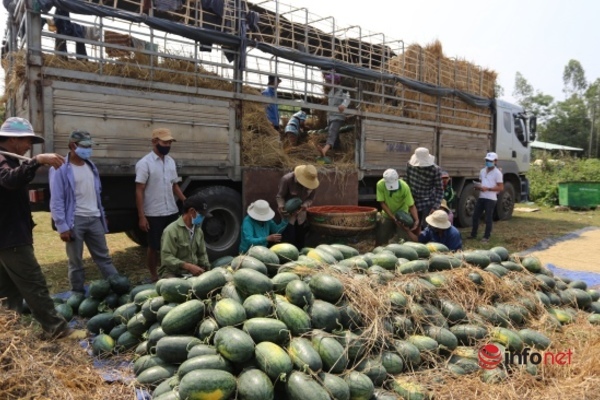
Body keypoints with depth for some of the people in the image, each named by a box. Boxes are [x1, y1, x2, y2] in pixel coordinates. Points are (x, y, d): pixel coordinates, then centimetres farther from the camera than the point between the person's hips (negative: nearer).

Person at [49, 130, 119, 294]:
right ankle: (78, 294, 18)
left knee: (103, 256, 11)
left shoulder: (91, 166, 12)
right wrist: (62, 226, -15)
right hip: (75, 220, -5)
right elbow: (56, 201, -11)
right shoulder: (61, 169, -9)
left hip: (94, 219, 6)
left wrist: (102, 216, 14)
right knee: (76, 261, 7)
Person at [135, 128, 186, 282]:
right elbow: (139, 191, -13)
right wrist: (141, 216, -17)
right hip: (154, 214, -5)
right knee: (154, 247, 8)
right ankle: (154, 276, 24)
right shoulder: (145, 163, -11)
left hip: (172, 212, 6)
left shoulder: (171, 161, 8)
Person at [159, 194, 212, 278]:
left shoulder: (198, 230, 9)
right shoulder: (171, 230, -15)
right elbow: (166, 258, -21)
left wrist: (207, 269, 0)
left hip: (193, 272, 6)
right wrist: (189, 266, -29)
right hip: (173, 273, -6)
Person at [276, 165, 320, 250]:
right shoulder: (287, 179, -25)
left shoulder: (313, 181, -15)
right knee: (288, 241, -8)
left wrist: (305, 205, -26)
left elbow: (311, 198, -5)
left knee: (300, 242, 11)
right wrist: (281, 206, -34)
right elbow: (280, 196, -15)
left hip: (301, 215, 4)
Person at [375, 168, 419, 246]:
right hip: (387, 215, 2)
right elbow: (382, 203, -17)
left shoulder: (404, 187, -27)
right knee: (380, 239, -1)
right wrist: (394, 218, -23)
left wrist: (416, 220, -36)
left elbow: (411, 206, -21)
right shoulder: (380, 185, -24)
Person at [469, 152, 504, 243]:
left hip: (491, 199, -7)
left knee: (488, 218, 0)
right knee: (475, 216, 9)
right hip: (481, 197, 7)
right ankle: (473, 234, 21)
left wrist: (488, 189, -19)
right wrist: (478, 187, 0)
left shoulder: (497, 173, -8)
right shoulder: (482, 171, 12)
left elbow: (501, 188, -11)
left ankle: (486, 237, 9)